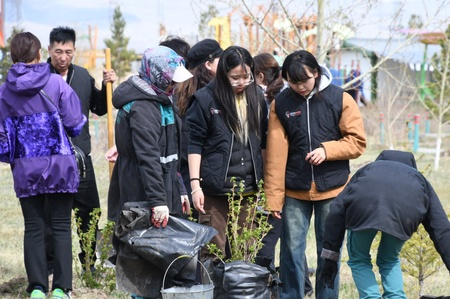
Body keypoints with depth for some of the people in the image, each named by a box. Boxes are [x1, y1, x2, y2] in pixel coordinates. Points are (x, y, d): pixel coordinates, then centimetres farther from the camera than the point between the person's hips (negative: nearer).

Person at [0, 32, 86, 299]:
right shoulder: (56, 83, -8)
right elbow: (75, 125, -7)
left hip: (25, 169, 2)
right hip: (59, 166, -2)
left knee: (33, 228, 9)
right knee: (62, 227, 5)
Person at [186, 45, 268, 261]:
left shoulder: (256, 98, 9)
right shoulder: (205, 99, -5)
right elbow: (194, 144, -4)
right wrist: (195, 184, -10)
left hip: (248, 187, 4)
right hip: (214, 188, -4)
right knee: (212, 251, -3)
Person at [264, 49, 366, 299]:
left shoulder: (340, 99, -3)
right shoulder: (280, 104, 0)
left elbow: (357, 142, -1)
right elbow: (275, 155, -2)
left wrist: (327, 149, -18)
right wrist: (274, 198, -6)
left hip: (332, 189, -1)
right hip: (294, 192, 1)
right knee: (292, 250, 3)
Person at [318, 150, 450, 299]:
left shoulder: (366, 170, 42)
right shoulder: (420, 180, 42)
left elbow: (337, 211, 28)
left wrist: (330, 258, 27)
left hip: (364, 204, -1)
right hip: (407, 209, 1)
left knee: (358, 260, 26)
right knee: (389, 261, 29)